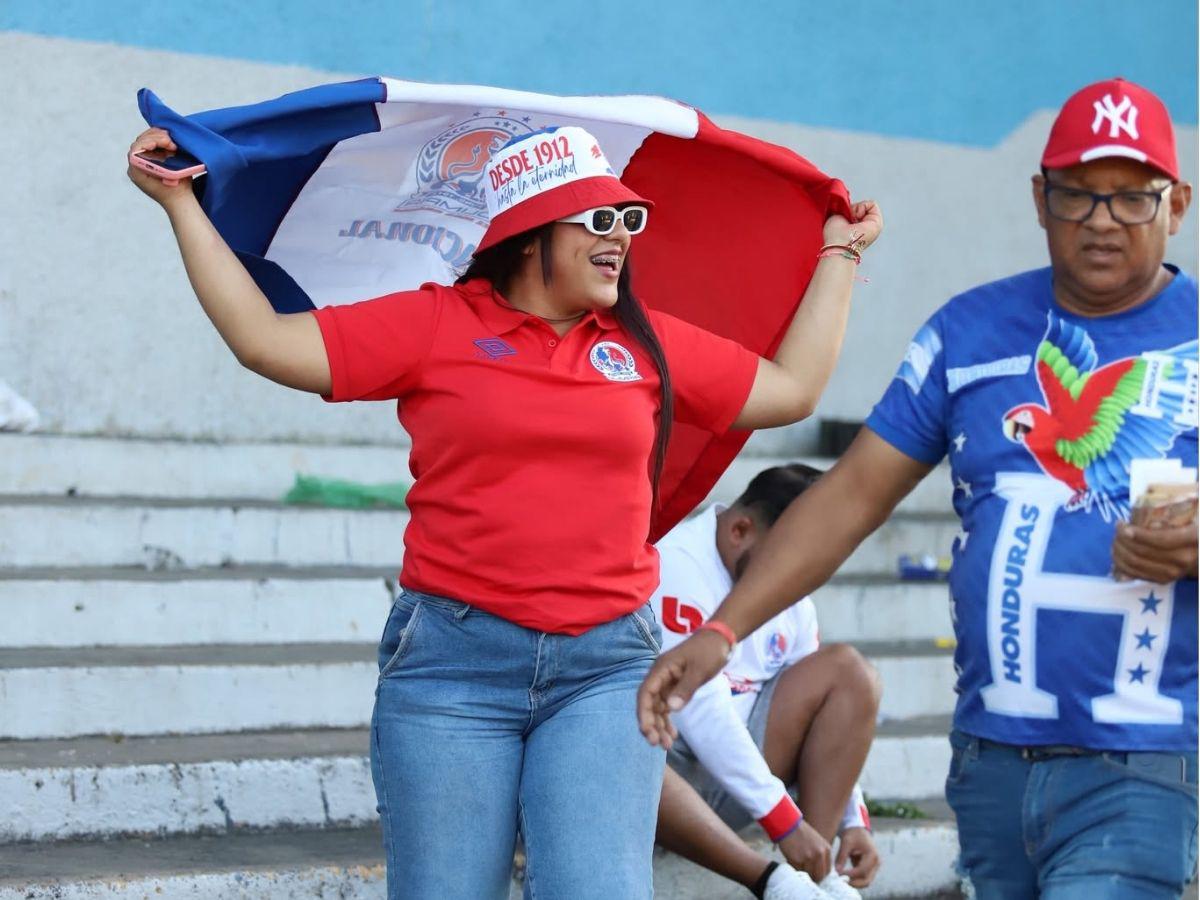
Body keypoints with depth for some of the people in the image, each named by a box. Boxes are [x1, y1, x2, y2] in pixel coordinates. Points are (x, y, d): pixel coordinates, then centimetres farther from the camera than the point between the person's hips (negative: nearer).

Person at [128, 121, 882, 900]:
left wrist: (839, 254, 26)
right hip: (453, 660, -2)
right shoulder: (434, 325, 2)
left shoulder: (649, 343, 13)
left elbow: (793, 388, 19)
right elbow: (266, 341, -1)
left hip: (606, 666, 2)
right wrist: (182, 206, 0)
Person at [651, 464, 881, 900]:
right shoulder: (677, 562, -18)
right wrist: (786, 823, -27)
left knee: (850, 671, -6)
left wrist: (853, 821, -3)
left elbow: (825, 724, 11)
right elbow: (701, 710, -26)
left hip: (733, 787, 7)